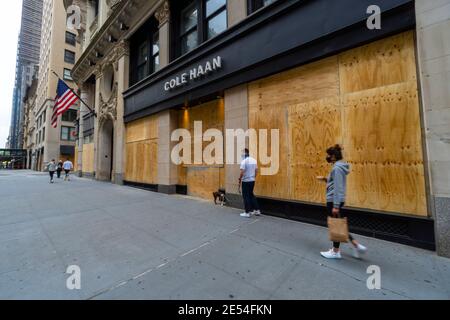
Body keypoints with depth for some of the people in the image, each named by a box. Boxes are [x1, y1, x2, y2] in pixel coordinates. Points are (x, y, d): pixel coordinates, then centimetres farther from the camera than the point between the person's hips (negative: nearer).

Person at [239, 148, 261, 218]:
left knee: (246, 196, 3)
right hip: (252, 180, 7)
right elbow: (256, 170, 11)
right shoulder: (254, 160, 6)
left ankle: (248, 212, 8)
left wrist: (240, 179, -7)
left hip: (246, 181, -7)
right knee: (251, 194, 19)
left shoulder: (244, 161, -16)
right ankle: (257, 210, 23)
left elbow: (242, 172, -20)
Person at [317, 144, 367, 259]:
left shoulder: (337, 167, -18)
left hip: (334, 201, -10)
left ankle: (336, 252, 21)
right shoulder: (339, 166, 12)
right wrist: (325, 179, 9)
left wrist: (335, 206, -22)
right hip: (335, 200, 10)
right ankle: (356, 245, 25)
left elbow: (338, 187, -22)